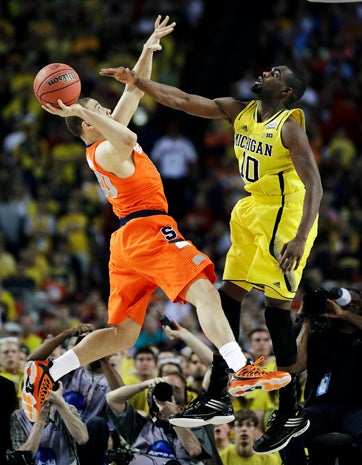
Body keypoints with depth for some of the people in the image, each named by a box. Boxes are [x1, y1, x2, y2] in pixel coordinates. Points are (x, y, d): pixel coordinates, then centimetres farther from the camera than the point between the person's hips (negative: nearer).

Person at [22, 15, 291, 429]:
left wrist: (148, 49, 24)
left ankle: (45, 372, -1)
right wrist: (83, 112, -27)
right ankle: (240, 372, -36)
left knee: (122, 334, 7)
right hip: (149, 229, -10)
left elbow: (134, 92, 27)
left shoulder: (107, 141, 20)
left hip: (127, 240, 10)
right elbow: (129, 139, -33)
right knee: (204, 293, -20)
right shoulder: (105, 150, -8)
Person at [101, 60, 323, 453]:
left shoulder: (289, 126, -18)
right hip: (253, 212, 9)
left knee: (276, 307, -9)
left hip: (285, 216, -9)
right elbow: (184, 101, 3)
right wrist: (137, 81, -7)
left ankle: (290, 414, -2)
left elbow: (314, 185, -23)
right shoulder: (239, 111, 3)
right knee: (229, 295, 12)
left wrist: (301, 238, -32)